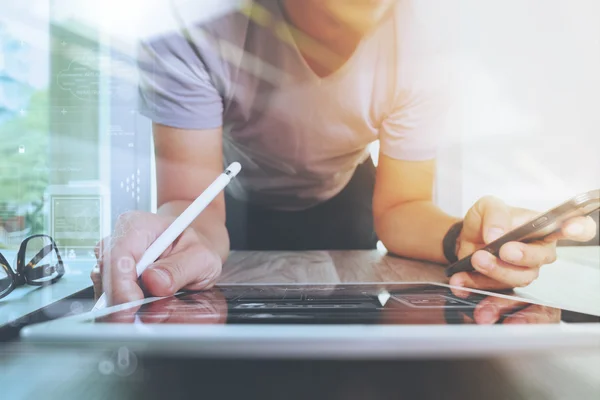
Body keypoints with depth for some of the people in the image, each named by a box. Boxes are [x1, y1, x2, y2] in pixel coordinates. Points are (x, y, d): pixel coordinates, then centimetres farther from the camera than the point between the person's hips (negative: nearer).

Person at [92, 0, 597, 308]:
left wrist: (460, 238, -45)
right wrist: (193, 239, -59)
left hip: (339, 198, 2)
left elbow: (398, 208, -23)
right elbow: (192, 199, -35)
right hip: (236, 200, 0)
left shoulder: (416, 59, -31)